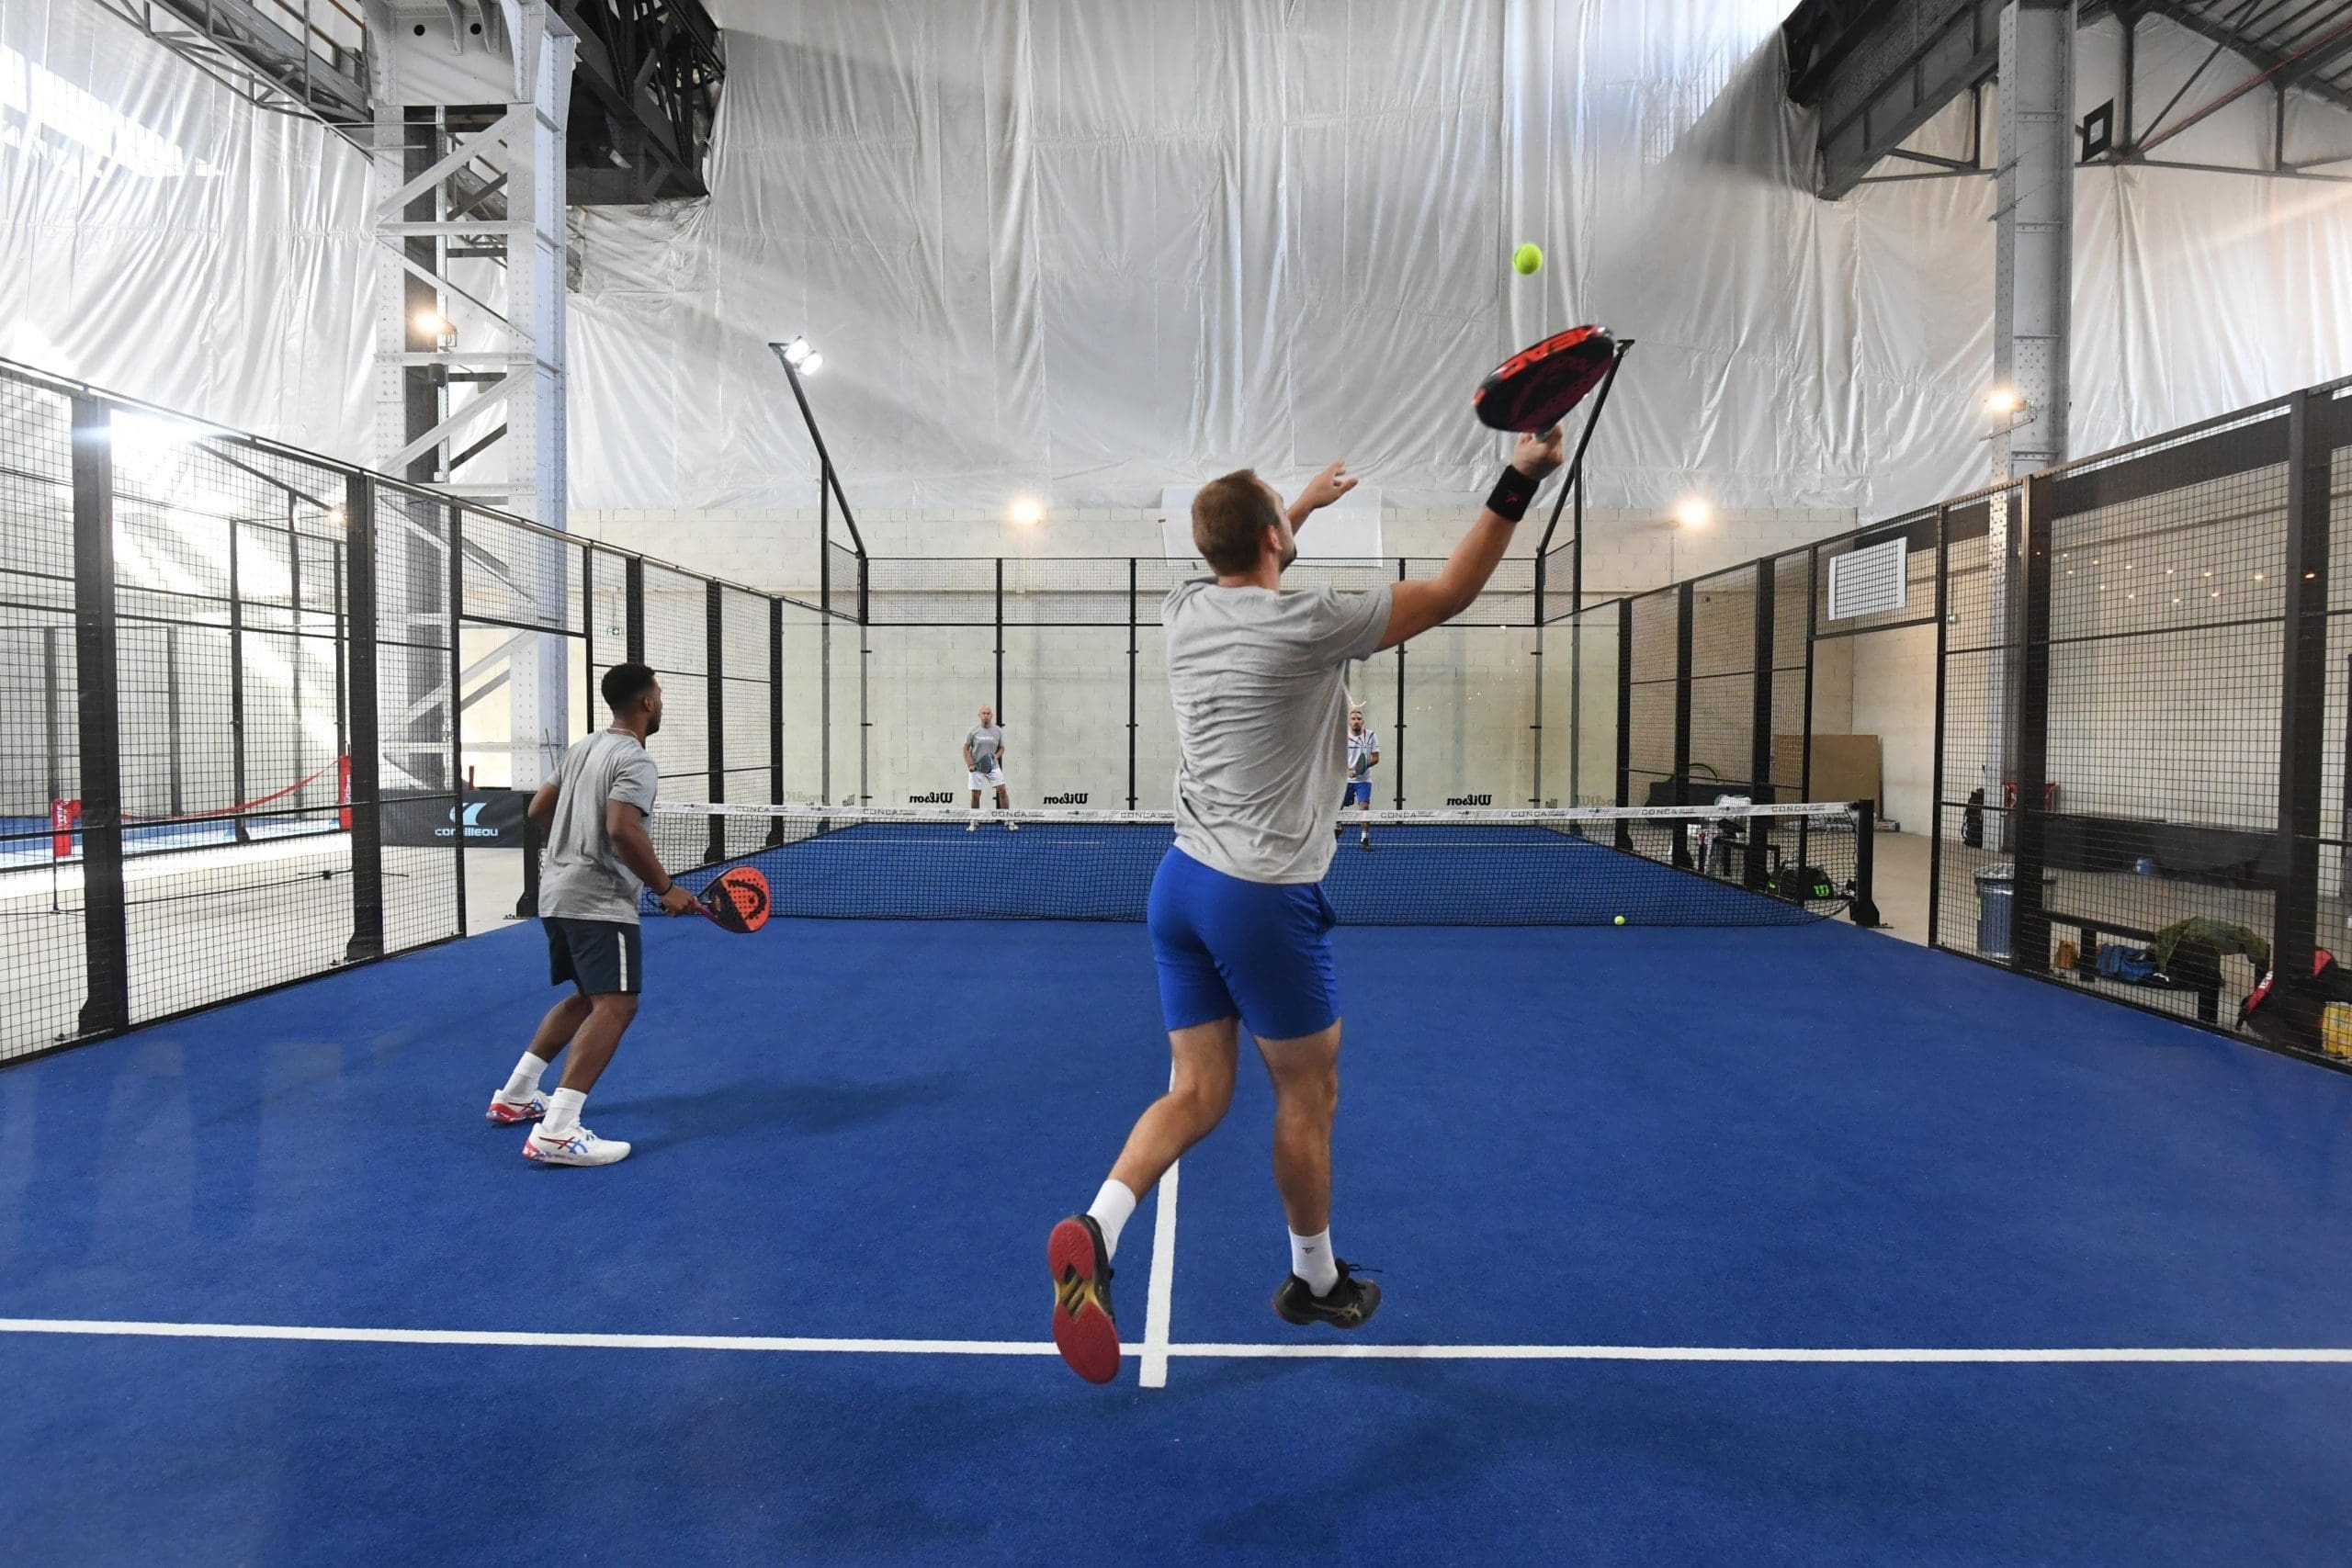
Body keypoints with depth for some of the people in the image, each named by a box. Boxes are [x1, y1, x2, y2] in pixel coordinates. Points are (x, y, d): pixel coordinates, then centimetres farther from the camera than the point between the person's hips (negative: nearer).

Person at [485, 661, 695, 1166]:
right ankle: (556, 1133, -21)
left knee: (585, 997, 24)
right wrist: (665, 888, -17)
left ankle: (515, 1096, 30)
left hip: (559, 893, 10)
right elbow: (623, 831, -26)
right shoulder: (635, 761, -14)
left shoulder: (583, 748, 15)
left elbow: (538, 810, 22)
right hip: (599, 901, -10)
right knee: (616, 1005, -13)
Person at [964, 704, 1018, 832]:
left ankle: (1008, 822, -2)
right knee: (975, 795, 1)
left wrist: (996, 755, -12)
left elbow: (1002, 748, 10)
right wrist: (970, 765, -9)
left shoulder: (998, 731, 2)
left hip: (993, 766, 1)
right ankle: (974, 823, 16)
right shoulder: (974, 730, -2)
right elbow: (966, 748, 2)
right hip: (977, 767, -1)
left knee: (1002, 791, -8)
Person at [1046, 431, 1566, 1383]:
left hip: (1181, 881, 6)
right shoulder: (1306, 624, -16)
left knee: (1197, 1092, 12)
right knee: (1308, 1097, 13)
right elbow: (1449, 593, -7)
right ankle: (1316, 1282, 32)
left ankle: (1097, 1224, -9)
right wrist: (1519, 483, -3)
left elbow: (1243, 574, 30)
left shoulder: (1183, 613, 3)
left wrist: (1301, 503, 39)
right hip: (1265, 901, -6)